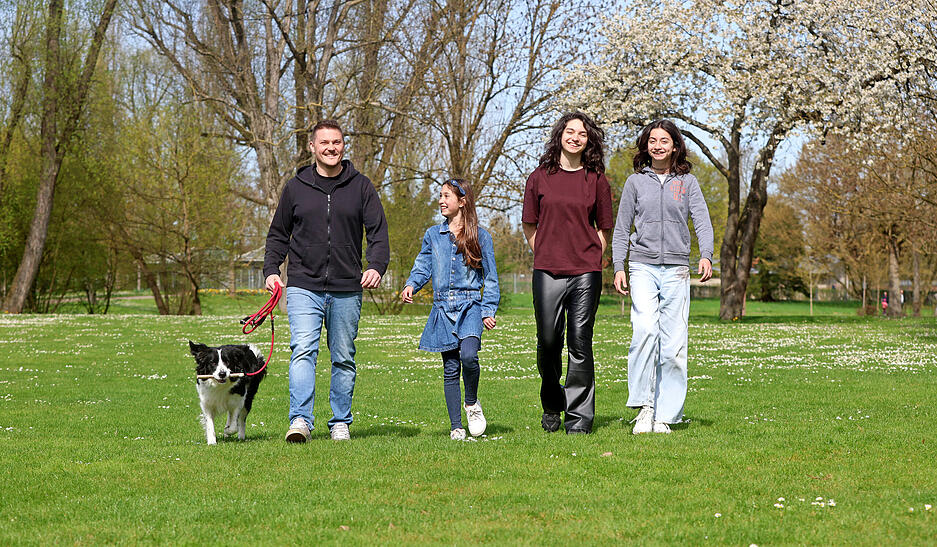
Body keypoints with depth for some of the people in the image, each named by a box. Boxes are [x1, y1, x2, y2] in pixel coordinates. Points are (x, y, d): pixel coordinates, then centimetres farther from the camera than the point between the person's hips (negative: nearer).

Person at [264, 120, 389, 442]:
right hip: (303, 287, -1)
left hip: (347, 290, 1)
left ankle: (341, 422, 17)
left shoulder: (361, 187, 7)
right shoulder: (296, 187, 8)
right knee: (303, 350, -16)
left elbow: (378, 232, 4)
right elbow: (278, 234, 15)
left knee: (344, 358, 8)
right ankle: (300, 420, -22)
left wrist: (376, 266, -13)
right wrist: (271, 270, 1)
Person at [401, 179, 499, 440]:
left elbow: (490, 278, 6)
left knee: (468, 355, -25)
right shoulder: (433, 235, 11)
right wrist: (411, 285, -8)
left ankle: (472, 403, 2)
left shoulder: (480, 236, 4)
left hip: (470, 305, -3)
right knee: (450, 368, 1)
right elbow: (423, 267, 12)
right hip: (443, 308, 3)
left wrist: (488, 311, 0)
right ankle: (456, 427, 7)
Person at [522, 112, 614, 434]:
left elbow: (604, 228, 14)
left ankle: (579, 416, 3)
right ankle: (551, 406, 22)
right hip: (547, 272, 1)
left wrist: (590, 259, 6)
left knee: (580, 344, -3)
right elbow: (529, 226, 14)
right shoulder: (540, 177, 8)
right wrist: (545, 256, 8)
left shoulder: (596, 180, 8)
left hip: (586, 273, -1)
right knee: (548, 342, 0)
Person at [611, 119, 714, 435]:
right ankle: (643, 405, -17)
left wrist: (706, 256, -16)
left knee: (673, 344, -4)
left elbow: (701, 220, 2)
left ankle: (665, 415, 1)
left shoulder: (687, 182, 12)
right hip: (642, 266, -1)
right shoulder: (635, 182, 12)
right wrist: (618, 267, 4)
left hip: (676, 269, 1)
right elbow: (621, 228, 15)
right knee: (645, 328, -23)